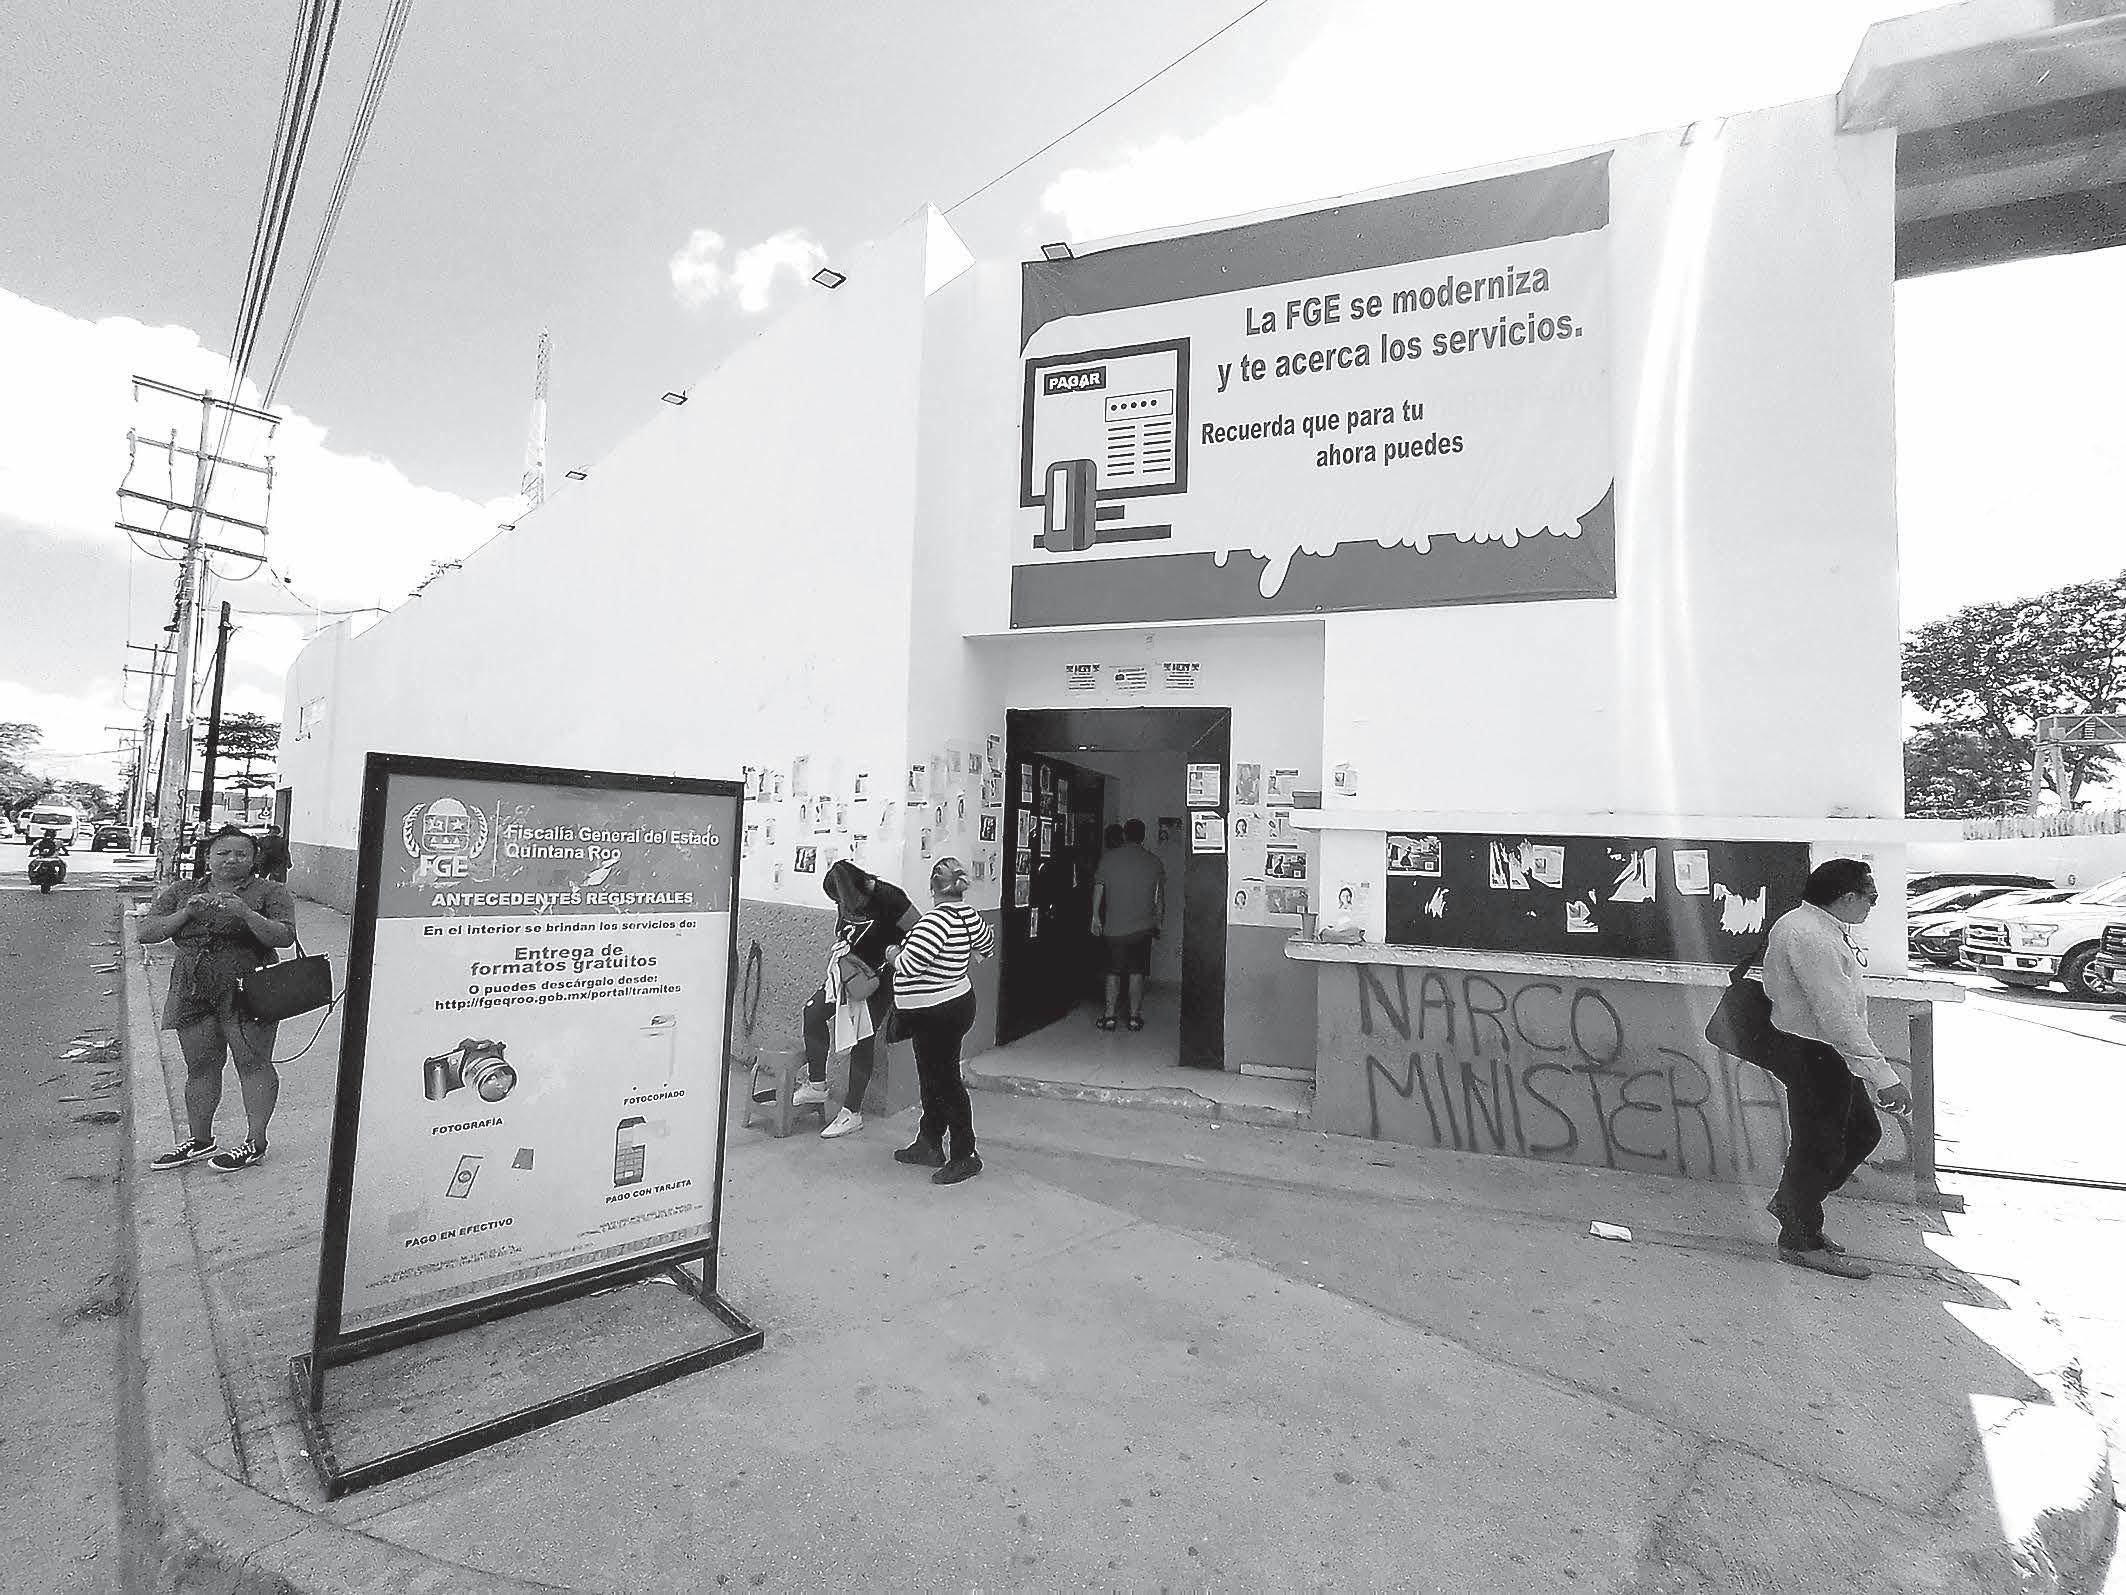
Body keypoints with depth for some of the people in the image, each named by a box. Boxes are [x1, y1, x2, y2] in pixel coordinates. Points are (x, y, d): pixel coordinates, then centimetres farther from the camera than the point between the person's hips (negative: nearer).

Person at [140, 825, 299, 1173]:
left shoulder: (269, 892, 1)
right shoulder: (180, 892, 13)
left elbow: (284, 936, -9)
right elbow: (146, 931, 5)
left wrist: (246, 914, -23)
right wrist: (186, 913, -11)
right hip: (192, 994, 4)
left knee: (253, 1064, -3)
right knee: (200, 1067, 12)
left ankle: (254, 1143, 5)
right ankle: (199, 1140, 26)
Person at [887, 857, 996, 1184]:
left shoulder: (937, 919, -26)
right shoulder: (968, 915, 1)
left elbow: (909, 964, -29)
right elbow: (988, 945, 19)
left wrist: (893, 954, -8)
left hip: (937, 1016, -9)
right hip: (957, 1002, 9)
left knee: (945, 1082, 2)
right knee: (933, 1078, 20)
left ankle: (965, 1157, 12)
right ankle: (928, 1144, 34)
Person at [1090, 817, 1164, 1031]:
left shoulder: (1108, 859, -1)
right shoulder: (1154, 863, 1)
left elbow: (1098, 889, 1)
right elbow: (1160, 897, 8)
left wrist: (1095, 916, 10)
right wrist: (1160, 919, 20)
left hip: (1113, 927, 0)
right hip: (1142, 927, 0)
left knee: (1113, 972, 8)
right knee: (1137, 972, 8)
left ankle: (1109, 1016, 8)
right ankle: (1135, 1017, 11)